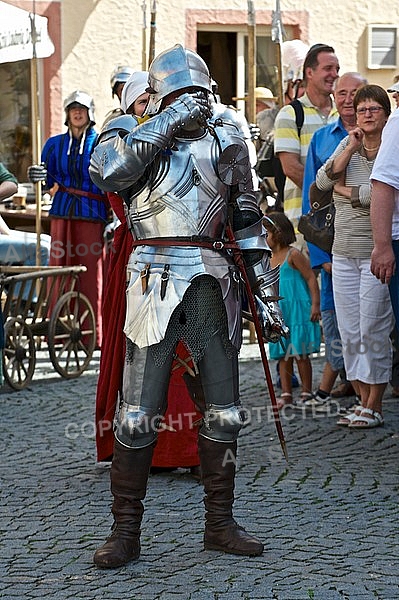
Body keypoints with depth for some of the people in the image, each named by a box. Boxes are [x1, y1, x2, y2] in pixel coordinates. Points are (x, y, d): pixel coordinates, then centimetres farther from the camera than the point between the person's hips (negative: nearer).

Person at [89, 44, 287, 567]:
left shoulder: (226, 143, 12)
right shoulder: (141, 141, 2)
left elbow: (249, 223, 17)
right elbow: (104, 168, -23)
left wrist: (264, 293, 14)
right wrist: (167, 124, -21)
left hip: (215, 286, 4)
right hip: (157, 283, -4)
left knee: (223, 411, 9)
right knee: (138, 415, -3)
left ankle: (220, 524, 22)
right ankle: (125, 531, 7)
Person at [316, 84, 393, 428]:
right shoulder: (348, 144, 12)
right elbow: (322, 181, -1)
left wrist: (346, 191, -1)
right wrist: (352, 148, -8)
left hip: (377, 251, -6)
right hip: (344, 251, 6)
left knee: (373, 329, -4)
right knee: (349, 332, 5)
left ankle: (374, 407, 4)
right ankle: (363, 402, 14)